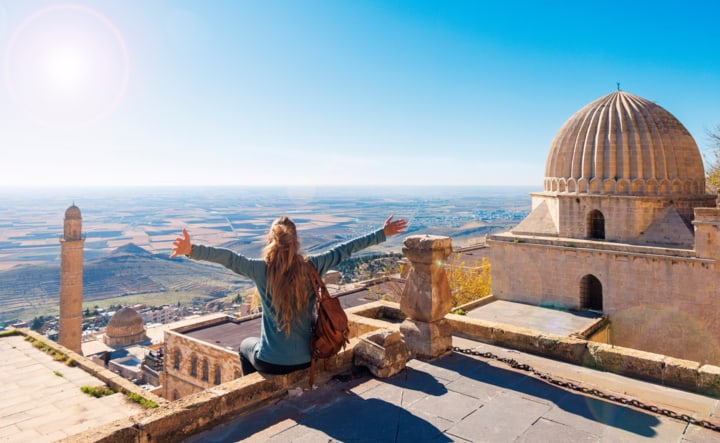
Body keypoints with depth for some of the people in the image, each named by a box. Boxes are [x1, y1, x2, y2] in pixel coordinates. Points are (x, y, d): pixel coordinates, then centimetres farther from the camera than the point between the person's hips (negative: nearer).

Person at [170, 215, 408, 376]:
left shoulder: (262, 269, -16)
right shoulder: (311, 266, -10)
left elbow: (229, 258, -29)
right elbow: (344, 250, -4)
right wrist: (382, 234, 4)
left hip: (271, 363, -3)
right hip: (306, 360, 3)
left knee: (246, 345, 34)